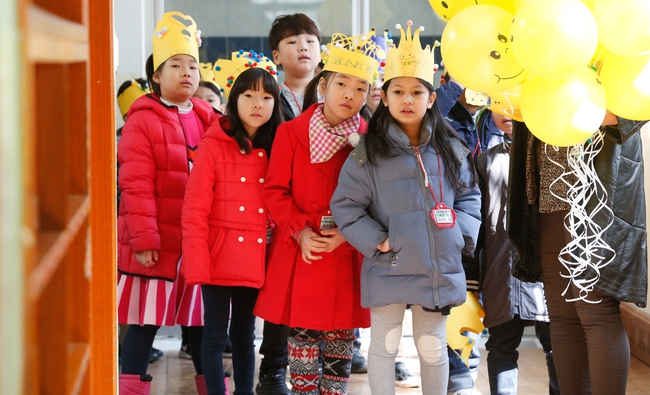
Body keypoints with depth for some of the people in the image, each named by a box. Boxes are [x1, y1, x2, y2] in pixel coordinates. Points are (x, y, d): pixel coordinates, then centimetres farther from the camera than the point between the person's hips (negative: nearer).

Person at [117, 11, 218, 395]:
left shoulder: (207, 120, 10)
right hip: (156, 241, -5)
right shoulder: (143, 121, -7)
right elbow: (136, 185, -12)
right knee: (145, 319, 2)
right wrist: (143, 238, -15)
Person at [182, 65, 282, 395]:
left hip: (256, 262, 4)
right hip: (218, 259, -4)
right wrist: (197, 266, -16)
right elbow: (194, 212, -11)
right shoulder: (214, 146, -7)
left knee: (245, 335, 13)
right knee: (216, 334, 4)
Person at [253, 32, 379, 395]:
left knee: (342, 335, 7)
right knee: (302, 334, 4)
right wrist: (300, 231, -12)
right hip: (301, 254, -1)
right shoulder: (291, 133, -1)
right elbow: (275, 190, -1)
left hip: (347, 255, 1)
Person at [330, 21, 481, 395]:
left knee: (433, 348, 11)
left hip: (440, 269, 3)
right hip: (389, 269, -2)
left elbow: (470, 196, 14)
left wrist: (461, 234, -2)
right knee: (385, 346, 6)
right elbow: (346, 205, -3)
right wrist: (378, 240, -11)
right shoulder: (369, 153, -3)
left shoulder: (451, 150, 7)